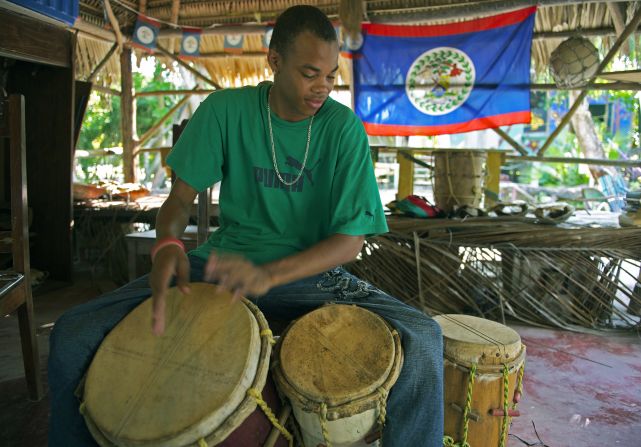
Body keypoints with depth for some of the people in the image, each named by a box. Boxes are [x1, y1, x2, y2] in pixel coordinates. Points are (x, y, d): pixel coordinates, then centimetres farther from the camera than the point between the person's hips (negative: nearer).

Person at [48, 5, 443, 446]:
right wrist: (168, 243, -22)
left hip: (310, 273, -1)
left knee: (421, 337, -25)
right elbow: (182, 194, 2)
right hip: (223, 262, 2)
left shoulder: (344, 128, -7)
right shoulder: (225, 110, -3)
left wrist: (267, 276, -26)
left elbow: (350, 239, -11)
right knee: (74, 334, -12)